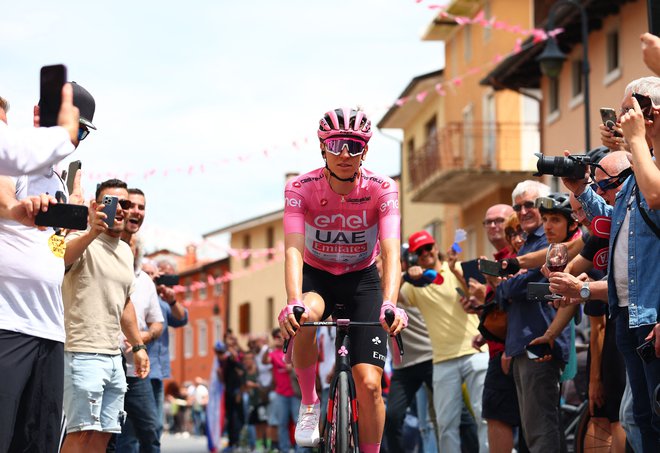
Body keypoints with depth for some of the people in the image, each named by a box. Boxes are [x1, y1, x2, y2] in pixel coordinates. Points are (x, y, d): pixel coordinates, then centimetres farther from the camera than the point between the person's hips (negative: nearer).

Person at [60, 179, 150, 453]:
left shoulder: (126, 252, 18)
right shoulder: (82, 242, -7)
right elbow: (63, 256, -31)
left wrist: (138, 345, 26)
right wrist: (91, 234, -48)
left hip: (113, 357, 8)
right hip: (83, 354, -8)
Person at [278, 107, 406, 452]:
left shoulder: (382, 189, -20)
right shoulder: (301, 188, -20)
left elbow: (390, 253, -30)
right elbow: (294, 250, -31)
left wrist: (389, 304, -48)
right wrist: (293, 303, -48)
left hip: (362, 279, 0)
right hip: (316, 276, 0)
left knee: (369, 384, -13)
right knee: (304, 318, -36)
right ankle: (310, 404, -13)